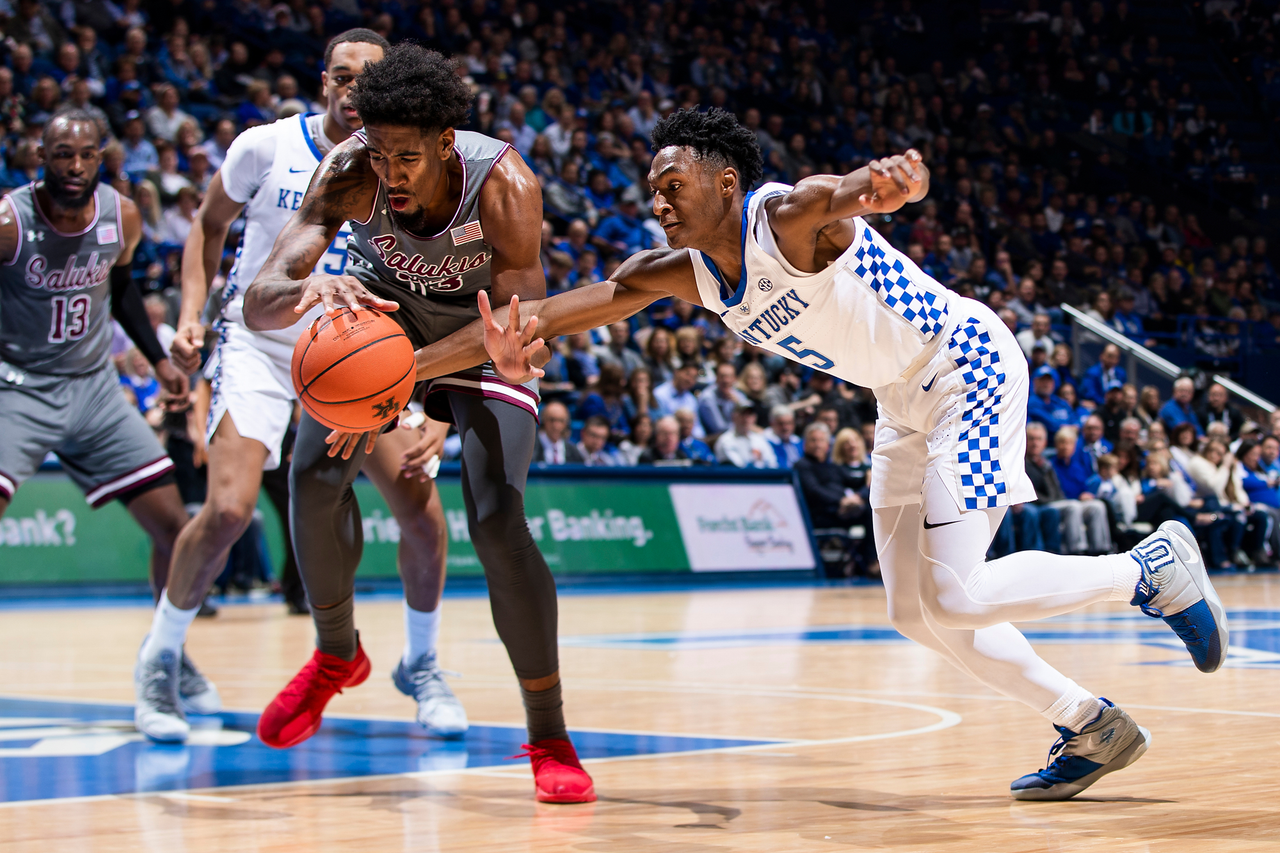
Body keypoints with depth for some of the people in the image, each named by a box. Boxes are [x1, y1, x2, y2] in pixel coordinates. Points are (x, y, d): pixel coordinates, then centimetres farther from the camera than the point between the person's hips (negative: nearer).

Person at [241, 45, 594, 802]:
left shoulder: (504, 186, -37)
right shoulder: (350, 176, -31)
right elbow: (258, 303, -36)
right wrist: (310, 291, -61)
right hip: (382, 306, 3)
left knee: (498, 521, -19)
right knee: (315, 477, -14)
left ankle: (550, 739, -7)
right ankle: (337, 655, 15)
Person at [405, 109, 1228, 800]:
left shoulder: (791, 216, -24)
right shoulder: (683, 274, -1)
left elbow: (850, 193, -47)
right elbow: (573, 305, -6)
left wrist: (891, 178, -73)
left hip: (968, 368, -9)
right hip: (906, 405, 9)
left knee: (953, 597, -16)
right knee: (917, 612, 7)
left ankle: (1151, 565, 2)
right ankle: (1093, 727, 17)